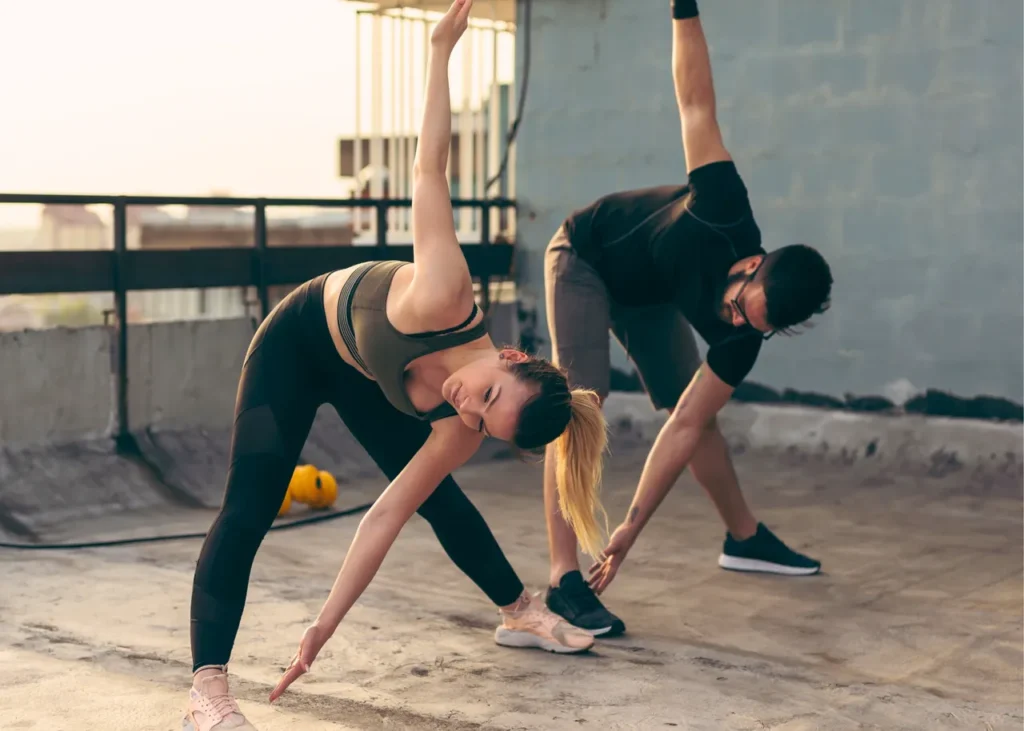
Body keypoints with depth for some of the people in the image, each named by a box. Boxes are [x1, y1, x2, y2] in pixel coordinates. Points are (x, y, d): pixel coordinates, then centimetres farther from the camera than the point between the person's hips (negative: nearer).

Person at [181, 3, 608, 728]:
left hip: (365, 374, 4)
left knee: (438, 496, 10)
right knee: (249, 510, -16)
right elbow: (428, 167, -33)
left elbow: (386, 518, -21)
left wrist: (324, 629, -22)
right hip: (299, 339, -4)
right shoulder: (445, 299, -43)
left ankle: (522, 613, 33)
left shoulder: (459, 430, -27)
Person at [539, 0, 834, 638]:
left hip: (647, 292, 5)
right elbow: (697, 103, -34)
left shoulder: (741, 339, -25)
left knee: (696, 409, 7)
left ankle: (745, 538, 30)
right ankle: (564, 579, -24)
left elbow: (685, 429, -21)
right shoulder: (725, 215, -40)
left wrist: (632, 529, -24)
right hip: (585, 257, -5)